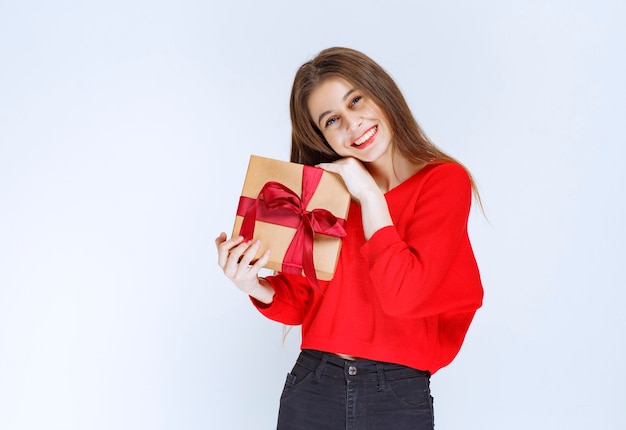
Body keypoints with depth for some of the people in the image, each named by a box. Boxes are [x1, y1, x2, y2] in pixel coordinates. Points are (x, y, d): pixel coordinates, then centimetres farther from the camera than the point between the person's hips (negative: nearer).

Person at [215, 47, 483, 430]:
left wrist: (369, 195, -17)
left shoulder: (444, 181, -8)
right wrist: (256, 287, -15)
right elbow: (299, 299, 4)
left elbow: (403, 294, -20)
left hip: (399, 397, -2)